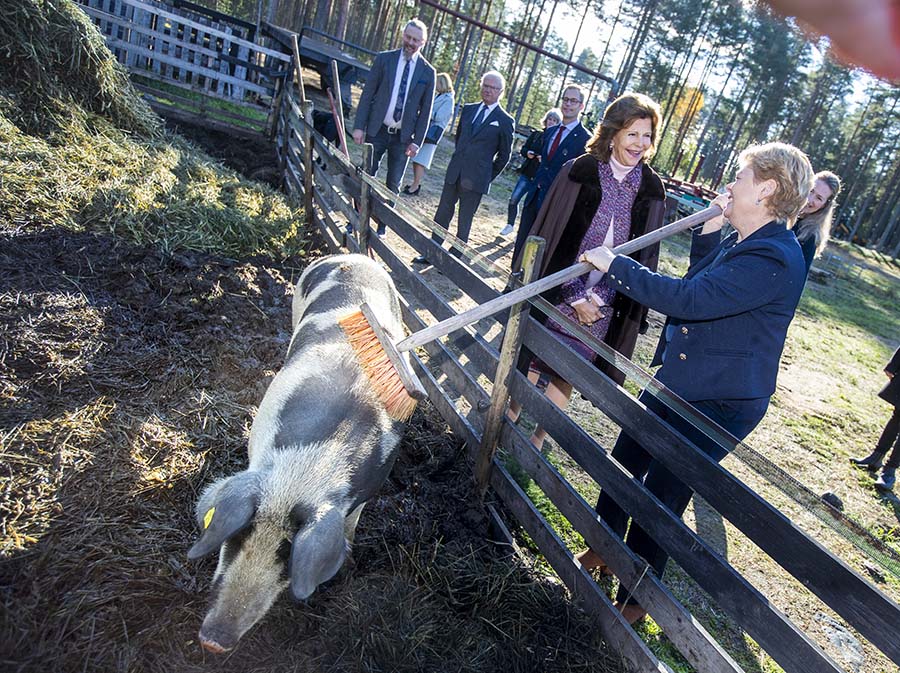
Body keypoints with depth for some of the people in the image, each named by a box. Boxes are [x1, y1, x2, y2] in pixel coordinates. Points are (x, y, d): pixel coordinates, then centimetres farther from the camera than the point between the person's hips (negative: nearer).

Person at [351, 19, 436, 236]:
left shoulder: (427, 71, 1)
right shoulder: (384, 59, 1)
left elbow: (425, 110, 2)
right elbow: (367, 94, 0)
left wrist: (417, 141, -5)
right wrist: (359, 126, -6)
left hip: (403, 136, 0)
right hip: (377, 130, 0)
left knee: (393, 184, 5)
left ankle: (381, 227, 16)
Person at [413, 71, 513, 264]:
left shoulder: (505, 121, -3)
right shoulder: (468, 109, 10)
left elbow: (504, 156, 2)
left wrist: (488, 176, 3)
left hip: (475, 178, -5)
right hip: (454, 172, 5)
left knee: (464, 221, 3)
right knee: (443, 213, 9)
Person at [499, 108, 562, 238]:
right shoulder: (536, 134, 8)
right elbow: (523, 149, 13)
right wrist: (527, 153, -8)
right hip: (526, 174, 4)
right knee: (513, 199, -3)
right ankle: (510, 225, 17)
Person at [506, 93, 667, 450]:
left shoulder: (651, 190, -1)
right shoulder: (580, 171, -9)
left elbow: (643, 255, 0)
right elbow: (550, 236, -9)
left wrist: (598, 297, -10)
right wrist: (574, 296, -13)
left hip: (603, 305, 2)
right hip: (557, 294, -1)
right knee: (531, 360, 10)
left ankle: (539, 438, 29)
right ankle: (509, 420, 33)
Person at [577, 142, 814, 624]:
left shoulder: (774, 259, -25)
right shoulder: (740, 242, 7)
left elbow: (687, 298, -32)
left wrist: (615, 264, -23)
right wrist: (710, 229, 6)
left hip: (716, 406, -10)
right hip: (671, 383, 10)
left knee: (659, 500, 3)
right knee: (622, 467, 19)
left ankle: (633, 600, 27)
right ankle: (602, 552, 43)